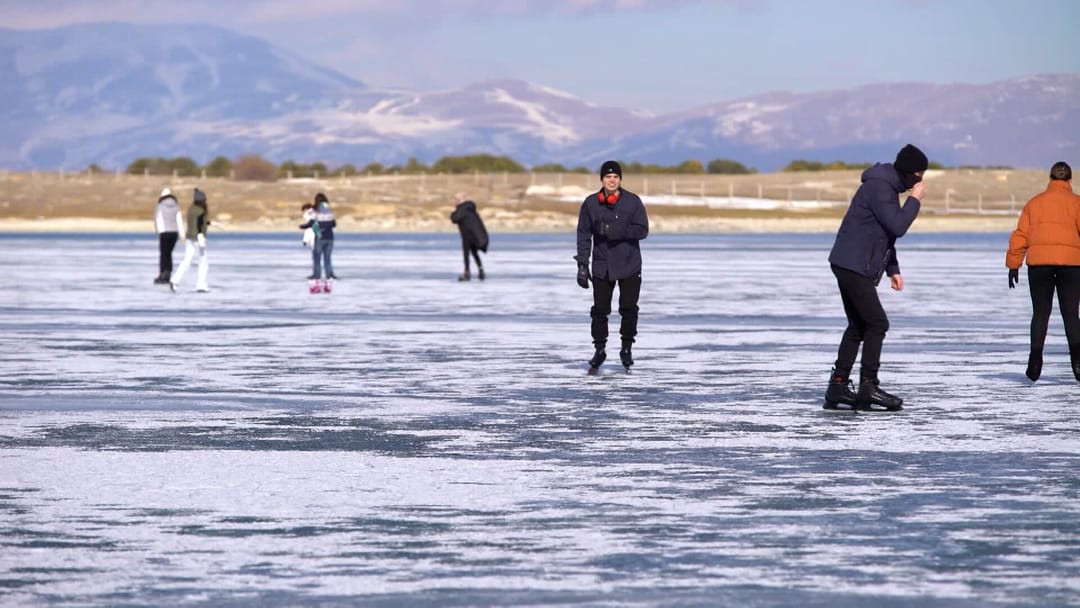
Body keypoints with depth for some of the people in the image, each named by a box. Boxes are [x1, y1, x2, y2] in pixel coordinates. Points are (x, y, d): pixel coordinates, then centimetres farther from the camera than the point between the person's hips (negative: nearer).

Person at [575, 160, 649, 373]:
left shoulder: (633, 201, -3)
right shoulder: (591, 203, 1)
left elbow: (642, 230, -8)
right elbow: (584, 234, 3)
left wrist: (616, 231, -21)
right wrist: (582, 264, -3)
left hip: (629, 265, -1)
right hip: (601, 266, 1)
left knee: (628, 308, 1)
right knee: (600, 309, 0)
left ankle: (626, 348, 18)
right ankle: (600, 349, 13)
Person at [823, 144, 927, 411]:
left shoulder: (888, 187, 18)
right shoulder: (878, 188, -15)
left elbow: (887, 233, 25)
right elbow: (897, 227, -21)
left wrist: (893, 270, 20)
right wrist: (915, 199, -10)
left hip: (851, 267, 10)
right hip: (853, 266, -10)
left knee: (858, 327, 12)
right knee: (877, 324, -10)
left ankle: (838, 388, 12)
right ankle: (868, 387, -10)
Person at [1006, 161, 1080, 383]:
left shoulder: (1034, 202, 13)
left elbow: (1020, 235, 9)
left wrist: (1013, 264, 11)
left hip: (1038, 262, 2)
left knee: (1040, 312, 9)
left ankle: (1036, 358, -3)